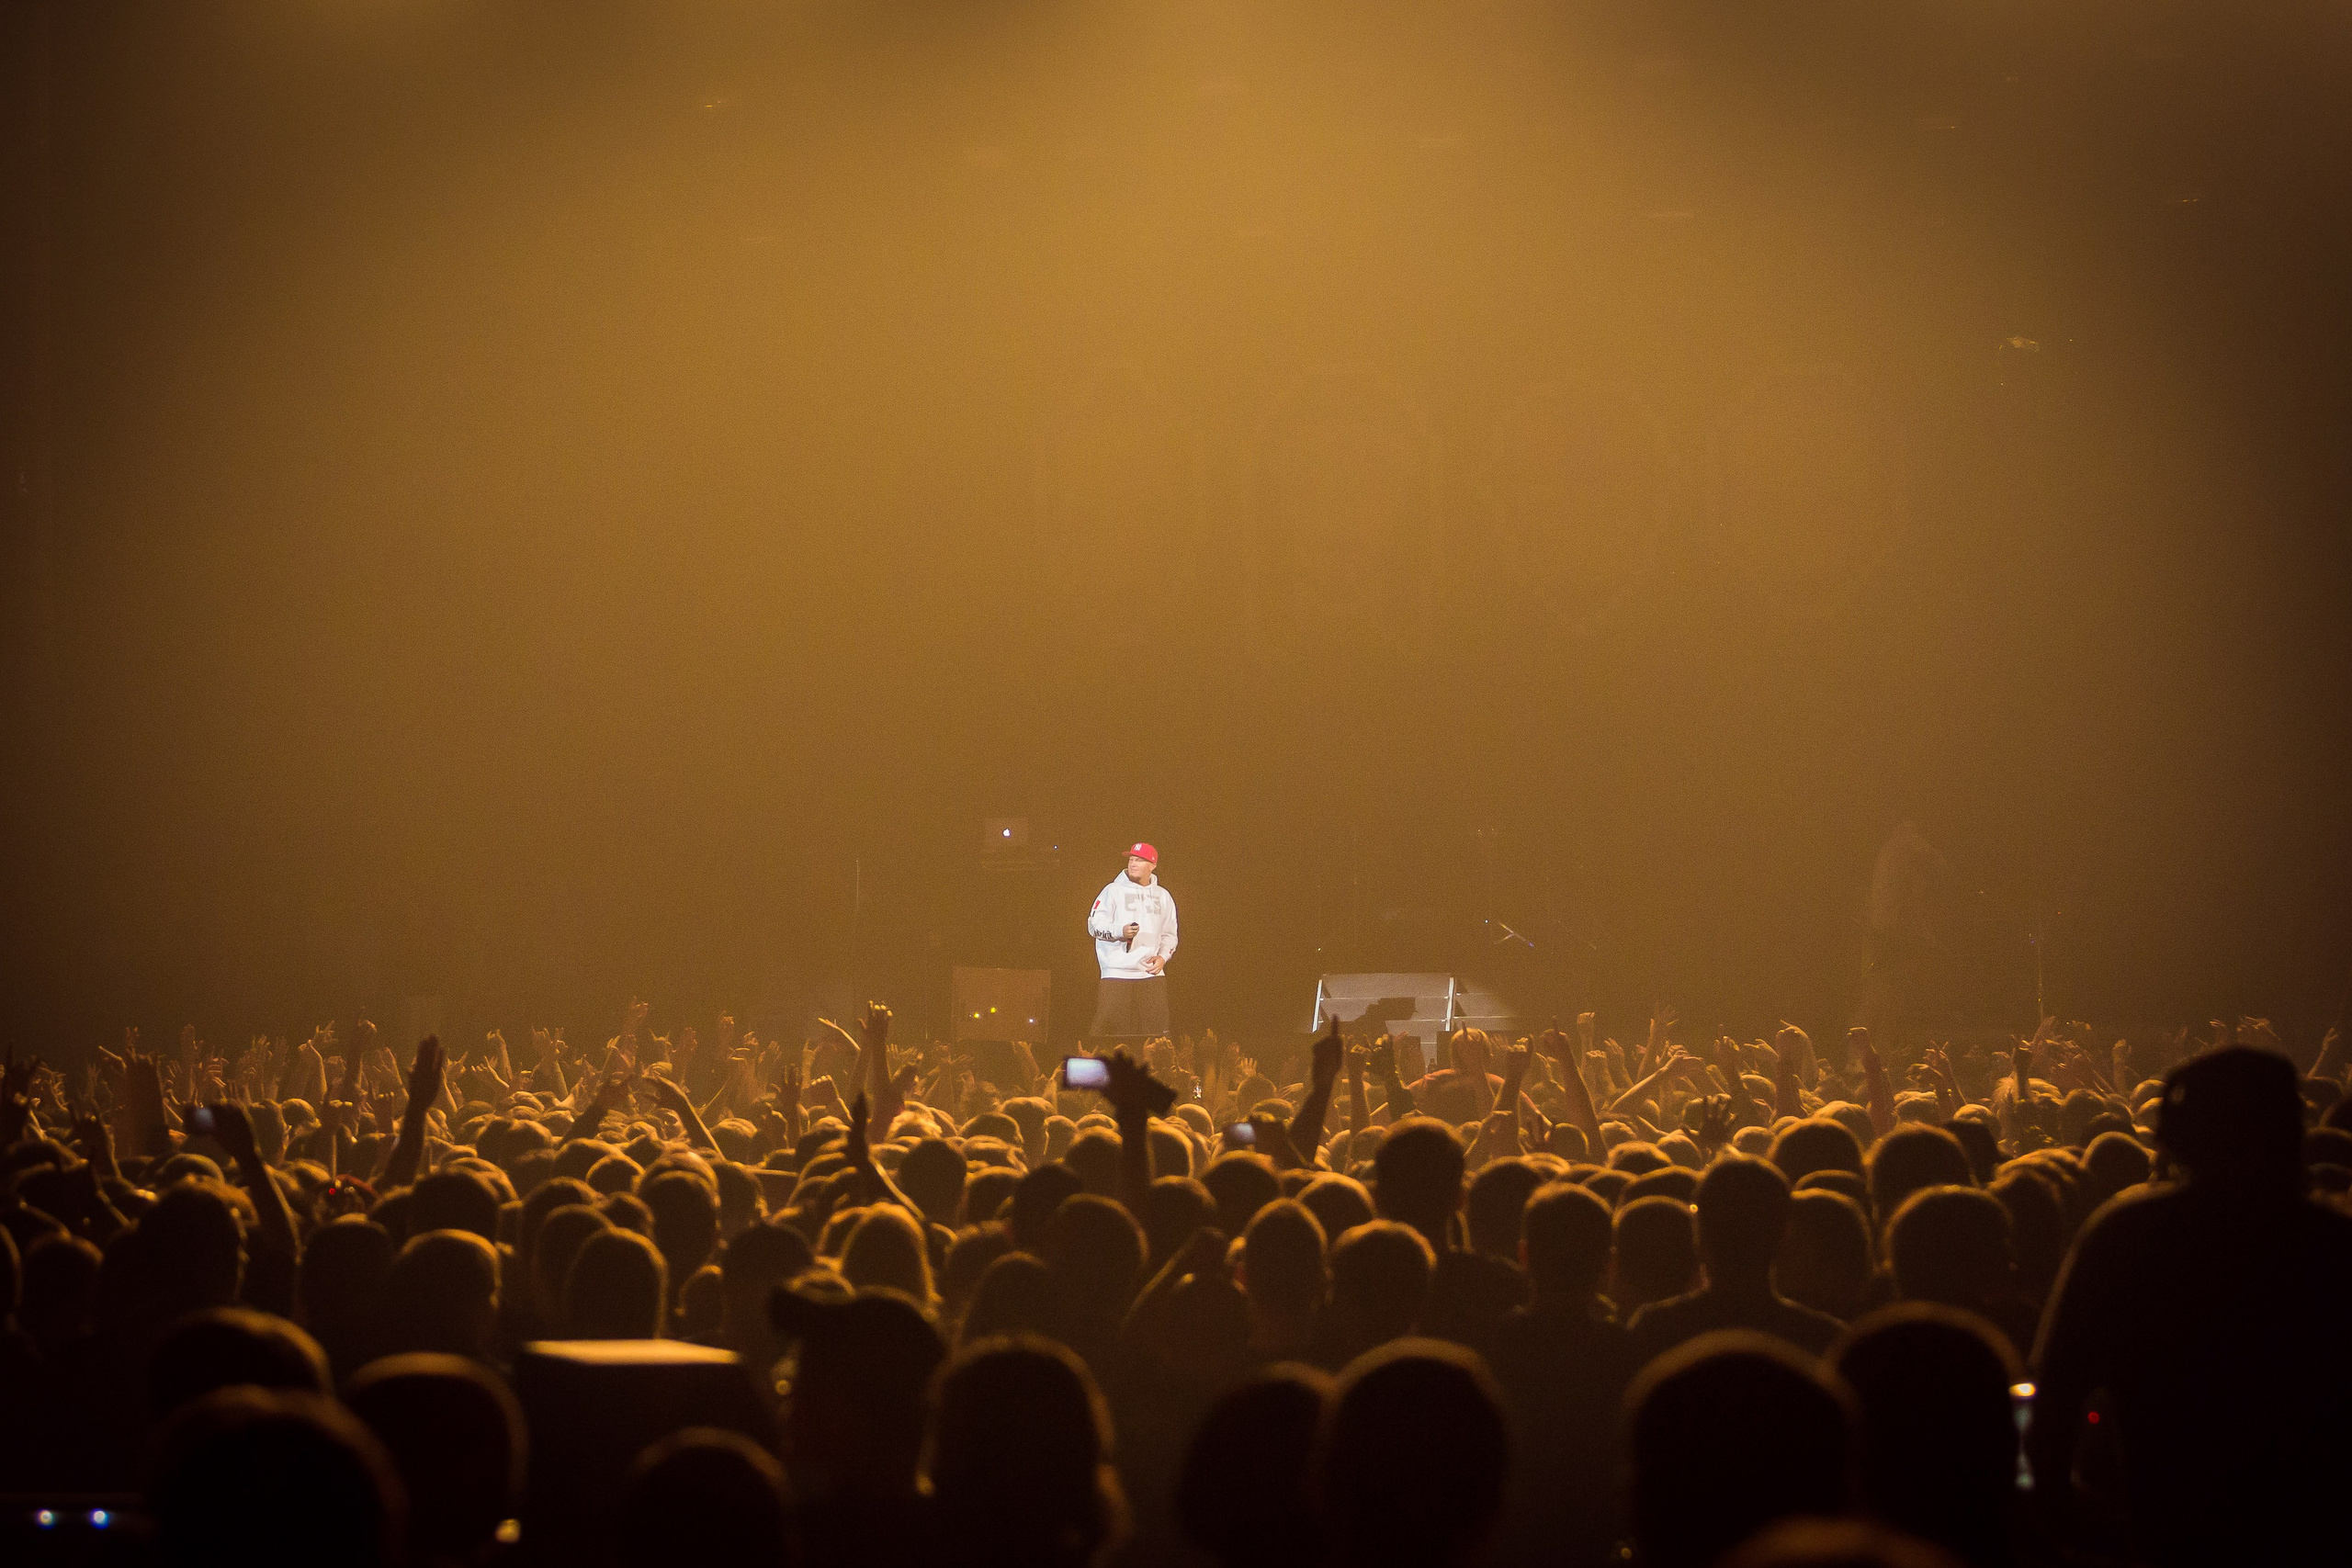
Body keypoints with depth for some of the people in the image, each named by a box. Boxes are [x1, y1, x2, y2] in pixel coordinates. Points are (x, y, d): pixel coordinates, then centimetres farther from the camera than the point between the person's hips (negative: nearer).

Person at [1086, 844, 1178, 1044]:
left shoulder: (1162, 896, 17)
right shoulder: (1113, 891, 5)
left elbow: (1169, 935, 22)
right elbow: (1094, 924, -1)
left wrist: (1163, 956, 3)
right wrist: (1120, 931, -18)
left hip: (1152, 974, 4)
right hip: (1117, 974, -4)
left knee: (1156, 1031, -1)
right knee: (1108, 1028, -12)